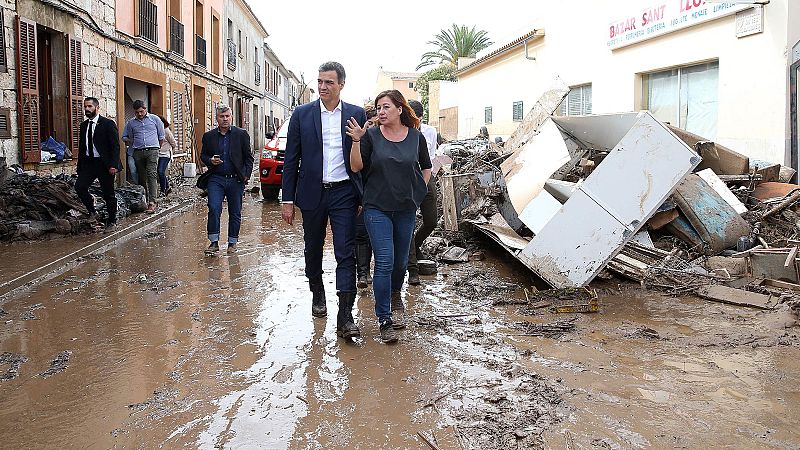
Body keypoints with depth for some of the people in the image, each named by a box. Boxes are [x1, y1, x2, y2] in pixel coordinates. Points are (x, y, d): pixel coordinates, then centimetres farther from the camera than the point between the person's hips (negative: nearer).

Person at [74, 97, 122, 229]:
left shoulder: (108, 124, -6)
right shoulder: (83, 125, 12)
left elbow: (115, 146, -10)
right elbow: (81, 147, 17)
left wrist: (113, 165, -18)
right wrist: (80, 167, 11)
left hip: (104, 164, -5)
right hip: (88, 162, 5)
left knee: (108, 193, 2)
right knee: (79, 187, -12)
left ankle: (112, 220, 16)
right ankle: (92, 211, 7)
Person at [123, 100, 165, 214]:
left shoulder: (154, 119, 8)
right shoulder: (131, 123, 13)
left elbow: (161, 136, 14)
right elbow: (125, 137, 25)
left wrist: (157, 148, 15)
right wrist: (132, 145, 16)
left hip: (152, 151, -3)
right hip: (138, 153, 3)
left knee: (152, 175, -16)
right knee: (142, 178, 5)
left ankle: (152, 202, -23)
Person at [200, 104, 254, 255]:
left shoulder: (241, 134, 3)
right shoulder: (209, 136, 8)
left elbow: (249, 157, 6)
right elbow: (203, 155, 16)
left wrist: (246, 175, -4)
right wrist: (210, 160, -6)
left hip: (236, 180, 0)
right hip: (216, 179, 1)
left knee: (235, 213, 6)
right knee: (214, 209, -13)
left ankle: (232, 243, 18)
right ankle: (214, 242, -6)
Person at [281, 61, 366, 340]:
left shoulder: (356, 115, 3)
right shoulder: (302, 114, 3)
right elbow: (291, 159, 3)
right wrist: (288, 200, 0)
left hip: (344, 193, -1)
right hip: (312, 193, 2)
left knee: (345, 254, -7)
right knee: (313, 251, 15)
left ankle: (345, 317, -7)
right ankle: (318, 296, 38)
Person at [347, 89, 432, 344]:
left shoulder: (416, 136, 4)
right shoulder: (371, 136, -2)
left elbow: (426, 167, 17)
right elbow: (356, 167, -7)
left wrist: (419, 192, 8)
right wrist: (356, 141, -19)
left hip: (406, 208, 3)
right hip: (377, 208, -3)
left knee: (401, 261, 12)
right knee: (384, 262, -10)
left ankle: (394, 300, 39)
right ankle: (384, 320, -2)